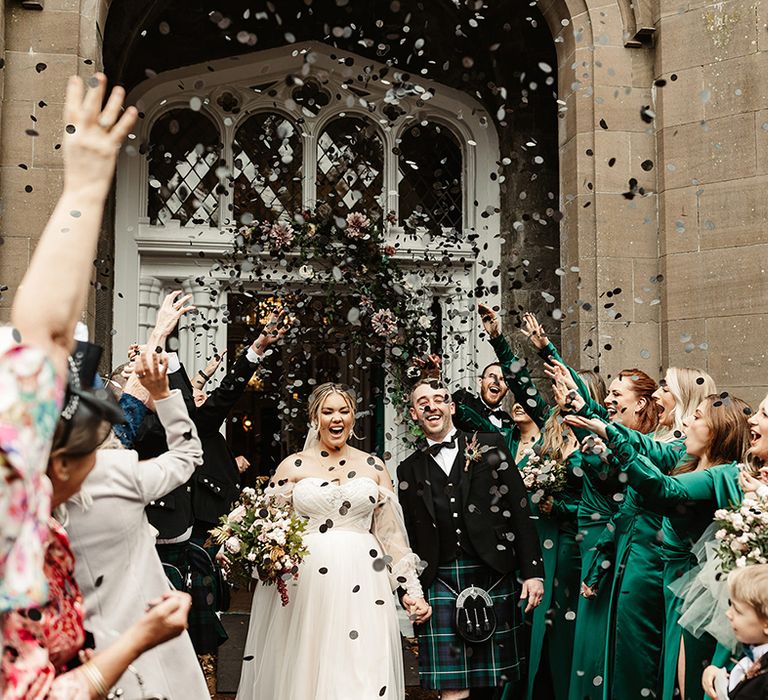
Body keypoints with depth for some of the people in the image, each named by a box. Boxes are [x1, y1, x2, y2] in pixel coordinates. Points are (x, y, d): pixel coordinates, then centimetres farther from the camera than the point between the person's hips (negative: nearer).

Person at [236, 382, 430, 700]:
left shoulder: (373, 466, 10)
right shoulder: (292, 466, 6)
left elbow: (391, 533, 10)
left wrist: (412, 590, 6)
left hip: (363, 586, 1)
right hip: (306, 585, 0)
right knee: (305, 674, 3)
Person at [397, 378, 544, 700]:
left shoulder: (490, 445, 7)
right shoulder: (409, 470, 12)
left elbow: (520, 509, 3)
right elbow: (409, 535, 14)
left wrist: (532, 572, -3)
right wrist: (409, 587, 6)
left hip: (493, 576, 0)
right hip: (440, 584, 1)